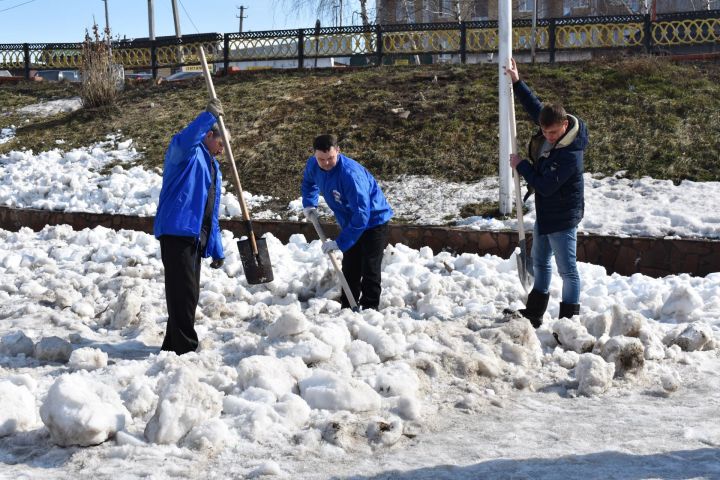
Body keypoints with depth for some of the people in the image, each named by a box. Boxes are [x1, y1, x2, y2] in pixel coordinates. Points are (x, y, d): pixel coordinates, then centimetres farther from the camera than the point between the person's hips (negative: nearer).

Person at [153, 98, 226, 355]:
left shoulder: (214, 167, 25)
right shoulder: (189, 153, -1)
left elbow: (212, 213, 26)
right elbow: (184, 139, -29)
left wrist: (216, 249, 23)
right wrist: (209, 116, -38)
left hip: (196, 236, 9)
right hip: (176, 230, -9)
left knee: (189, 294, 13)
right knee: (183, 292, -10)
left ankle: (173, 345, 23)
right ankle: (185, 348, -8)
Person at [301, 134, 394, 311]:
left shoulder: (350, 174, -37)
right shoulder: (313, 164, -12)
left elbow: (361, 214, -37)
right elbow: (309, 181, 17)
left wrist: (340, 242, -36)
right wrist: (309, 203, 1)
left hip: (373, 222, -8)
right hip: (350, 223, 8)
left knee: (370, 270, -8)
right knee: (349, 269, 15)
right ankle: (347, 309, 27)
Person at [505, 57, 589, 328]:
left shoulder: (569, 155, -31)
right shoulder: (549, 129, -5)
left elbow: (545, 186, -29)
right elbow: (535, 106, 13)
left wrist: (521, 166, -17)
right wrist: (516, 82, 12)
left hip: (563, 216, -10)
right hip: (545, 211, 10)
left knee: (567, 269, -1)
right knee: (540, 262, 21)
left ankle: (569, 320, 6)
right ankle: (533, 314, 34)